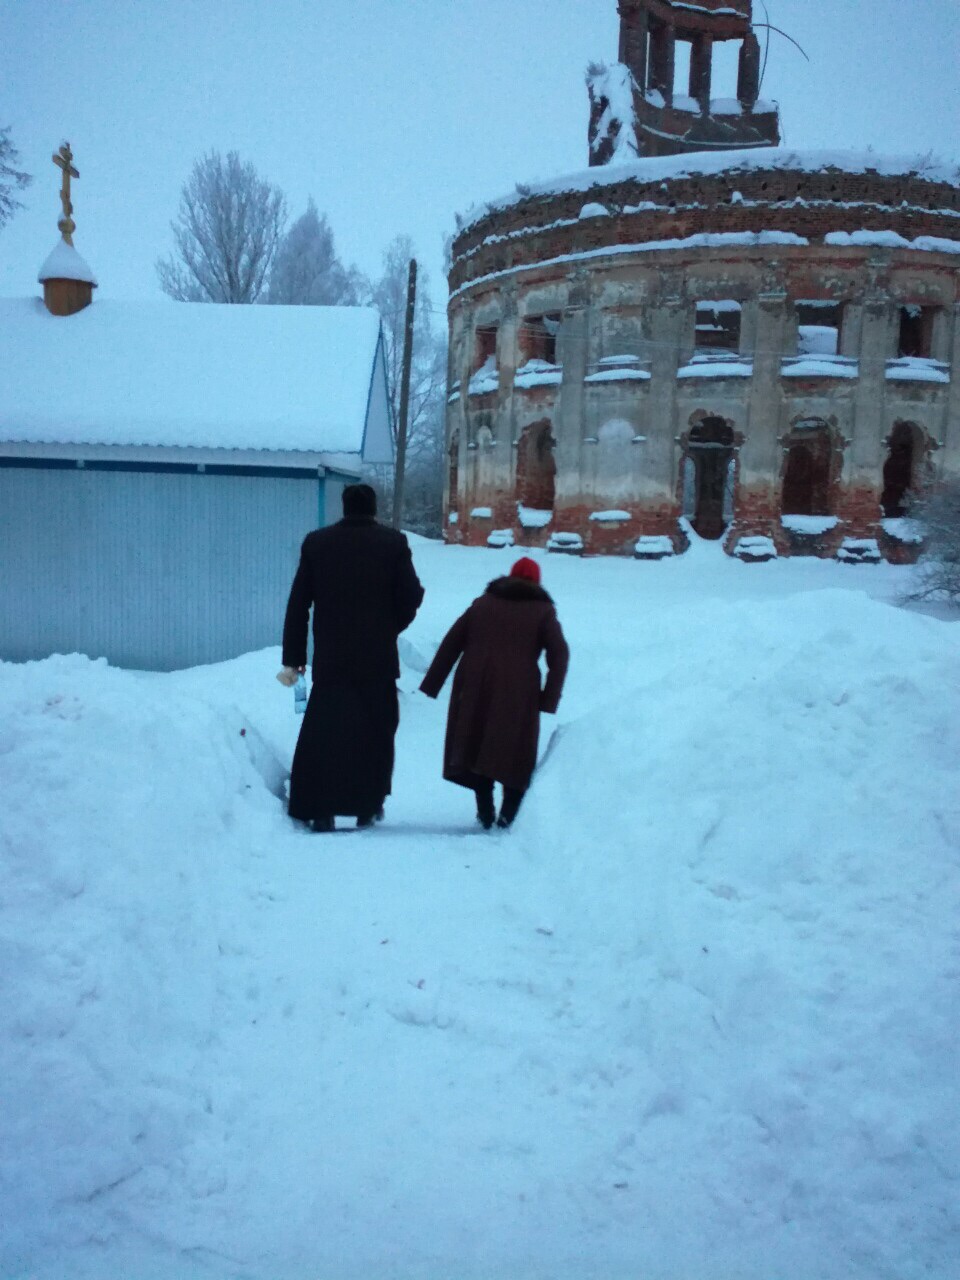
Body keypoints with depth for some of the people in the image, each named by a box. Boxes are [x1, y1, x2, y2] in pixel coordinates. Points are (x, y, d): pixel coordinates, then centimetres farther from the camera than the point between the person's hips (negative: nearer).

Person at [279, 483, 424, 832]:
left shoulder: (316, 542, 2)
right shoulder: (393, 543, -3)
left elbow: (298, 604, 1)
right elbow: (411, 596, -6)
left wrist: (292, 658, 4)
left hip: (330, 658, 1)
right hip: (377, 659, -1)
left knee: (324, 733, 8)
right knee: (375, 734, 12)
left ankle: (321, 810, 4)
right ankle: (368, 807, 15)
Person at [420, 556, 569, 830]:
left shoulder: (482, 603, 17)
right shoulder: (543, 611, 9)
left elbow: (451, 643, 11)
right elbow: (559, 654, -4)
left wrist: (431, 684, 12)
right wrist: (549, 699, -5)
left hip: (474, 690, 3)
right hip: (518, 694, -2)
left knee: (477, 749, 16)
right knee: (516, 756, 9)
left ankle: (485, 814, 17)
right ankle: (508, 815, 0)